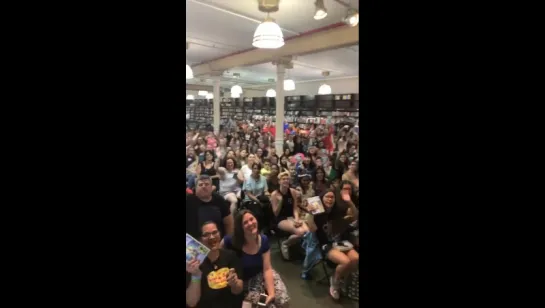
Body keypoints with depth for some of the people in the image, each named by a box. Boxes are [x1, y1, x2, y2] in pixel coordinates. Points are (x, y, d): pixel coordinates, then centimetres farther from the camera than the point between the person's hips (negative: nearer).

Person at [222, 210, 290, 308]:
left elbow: (267, 269, -13)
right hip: (244, 281, -3)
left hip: (261, 274, 3)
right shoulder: (231, 241, -23)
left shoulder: (264, 240, -12)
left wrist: (271, 293, -24)